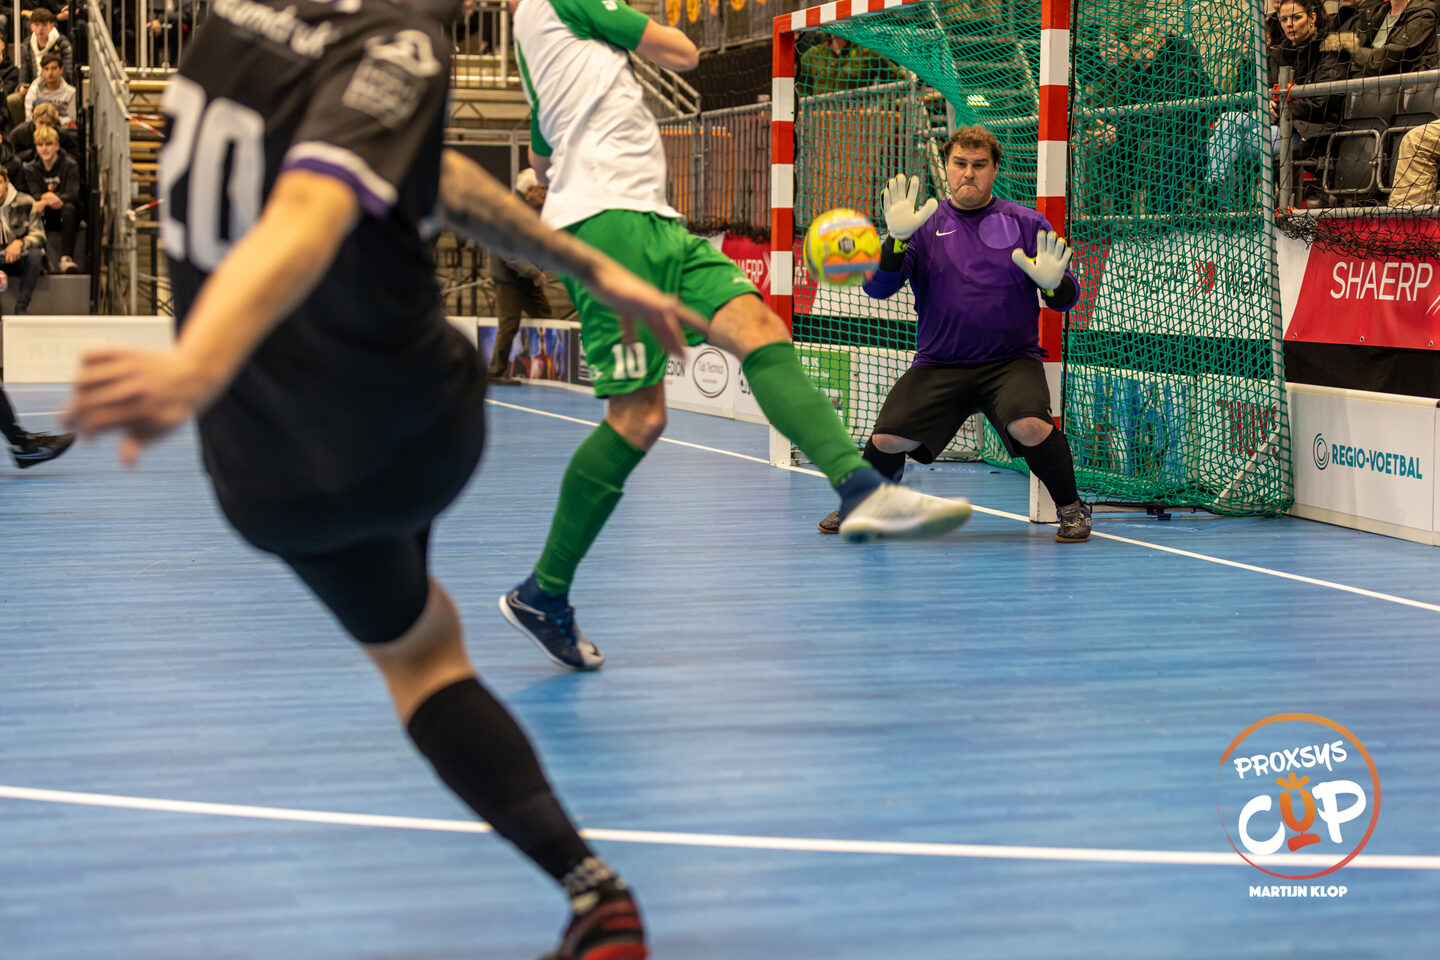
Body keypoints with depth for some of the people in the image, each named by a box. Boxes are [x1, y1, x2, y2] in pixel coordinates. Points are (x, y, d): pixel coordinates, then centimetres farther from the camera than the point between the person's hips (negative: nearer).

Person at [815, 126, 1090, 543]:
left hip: (1010, 361, -1)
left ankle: (1071, 508, -5)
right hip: (938, 365, 1)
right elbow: (877, 287, -4)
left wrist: (1053, 283, -19)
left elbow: (1065, 298, 5)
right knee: (887, 440, -15)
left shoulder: (1027, 224, 6)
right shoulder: (924, 226, 6)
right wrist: (896, 239, -21)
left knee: (1029, 425, -31)